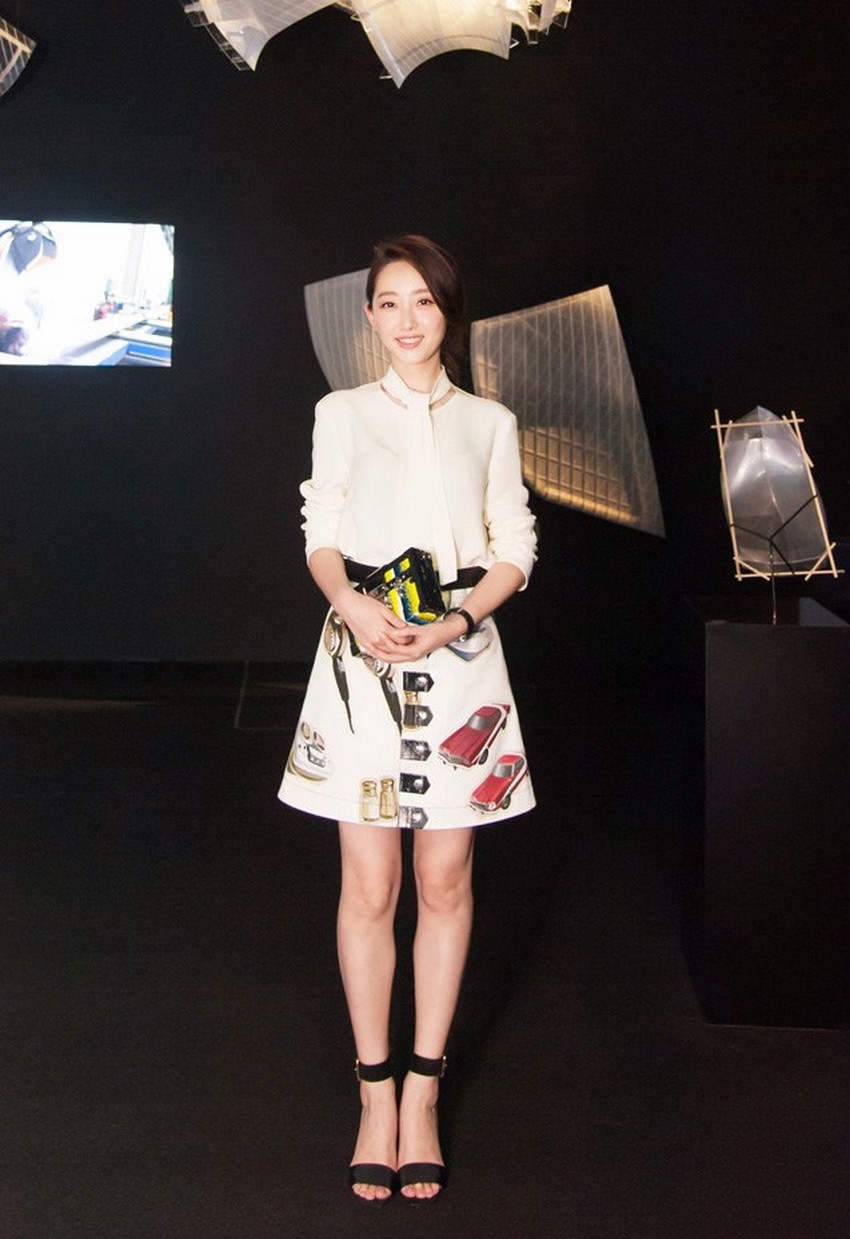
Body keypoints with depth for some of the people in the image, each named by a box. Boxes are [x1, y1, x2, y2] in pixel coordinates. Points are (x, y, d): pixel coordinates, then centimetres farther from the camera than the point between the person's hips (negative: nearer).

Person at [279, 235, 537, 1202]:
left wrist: (457, 623, -10)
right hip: (363, 652, -1)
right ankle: (376, 1095, 11)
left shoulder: (489, 424, 9)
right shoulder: (342, 415, 8)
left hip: (458, 659, 1)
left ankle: (422, 1095, 15)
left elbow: (514, 551, 7)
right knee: (369, 885, 0)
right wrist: (350, 601, -15)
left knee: (445, 879, 5)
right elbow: (321, 538, 7)